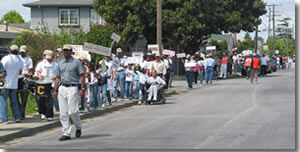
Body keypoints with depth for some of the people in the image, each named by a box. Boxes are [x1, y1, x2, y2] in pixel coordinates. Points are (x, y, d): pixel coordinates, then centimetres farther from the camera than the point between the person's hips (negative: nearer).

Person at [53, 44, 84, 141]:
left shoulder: (76, 62, 2)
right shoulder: (60, 63, 16)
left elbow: (82, 75, -1)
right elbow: (58, 77, 18)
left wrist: (82, 89, -10)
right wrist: (55, 90, 11)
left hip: (72, 88, -5)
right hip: (62, 88, 5)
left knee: (72, 111, -12)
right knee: (63, 113, 0)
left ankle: (78, 127, 14)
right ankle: (66, 134, 5)